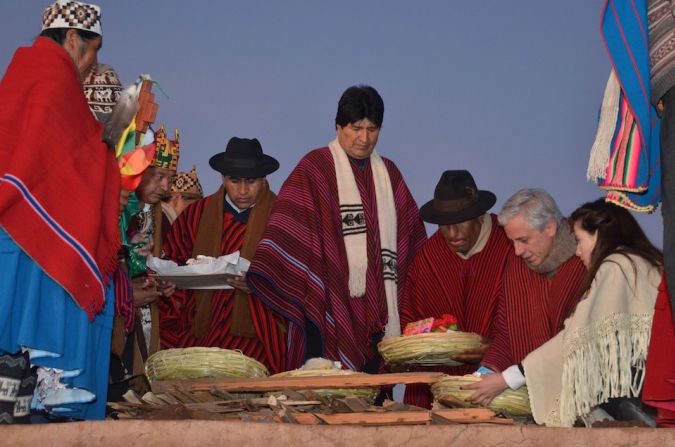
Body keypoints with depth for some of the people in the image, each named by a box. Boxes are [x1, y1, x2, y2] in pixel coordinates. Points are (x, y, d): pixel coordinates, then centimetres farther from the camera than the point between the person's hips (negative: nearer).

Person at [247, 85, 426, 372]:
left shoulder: (389, 174, 15)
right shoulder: (315, 168, 0)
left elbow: (411, 235, 18)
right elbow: (289, 226, -8)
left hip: (376, 308, 5)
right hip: (328, 304, -4)